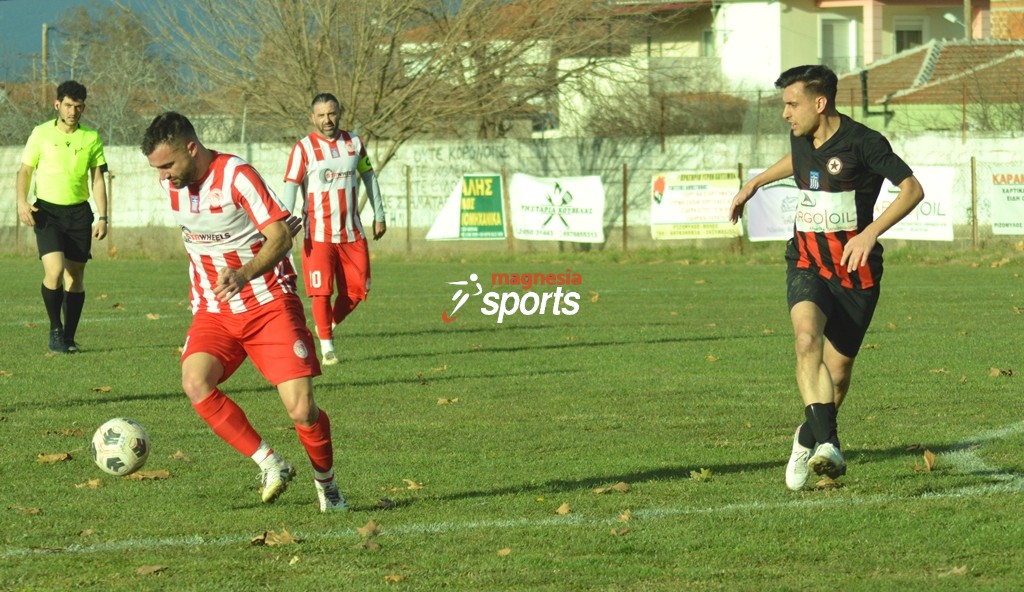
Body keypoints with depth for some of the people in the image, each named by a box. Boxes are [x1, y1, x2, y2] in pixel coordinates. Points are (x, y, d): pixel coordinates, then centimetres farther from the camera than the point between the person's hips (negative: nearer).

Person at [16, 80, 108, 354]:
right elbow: (25, 170, 4)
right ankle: (55, 329, -1)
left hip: (79, 212, 2)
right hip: (47, 210, -2)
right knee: (54, 270, -19)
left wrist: (103, 217, 0)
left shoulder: (91, 137, 5)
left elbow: (98, 179, 7)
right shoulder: (41, 134, -1)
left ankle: (69, 337, 13)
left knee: (75, 276, 3)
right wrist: (22, 202, -12)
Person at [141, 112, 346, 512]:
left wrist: (244, 275, -39)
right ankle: (270, 464, -14)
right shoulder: (171, 182, 2)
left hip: (269, 303, -5)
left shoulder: (237, 176, -18)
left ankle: (325, 483, 16)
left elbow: (280, 237, -22)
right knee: (195, 382, -25)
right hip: (213, 311, 5)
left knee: (301, 409, -13)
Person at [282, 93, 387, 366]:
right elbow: (290, 186, -13)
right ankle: (327, 347, 3)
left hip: (352, 233, 4)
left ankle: (328, 326, 29)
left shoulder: (354, 143, 6)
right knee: (322, 291, -7)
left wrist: (379, 215, 18)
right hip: (318, 235, -4)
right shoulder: (303, 148, -6)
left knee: (357, 291, 4)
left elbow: (369, 176, 18)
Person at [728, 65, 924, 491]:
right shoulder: (801, 137, 5)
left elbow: (912, 189, -18)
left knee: (838, 367, 1)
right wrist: (756, 183, 34)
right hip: (807, 262, 3)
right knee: (807, 337, -27)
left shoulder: (863, 143, -14)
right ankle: (828, 445, -37)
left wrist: (871, 233, -29)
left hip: (855, 268, -3)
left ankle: (808, 439, 31)